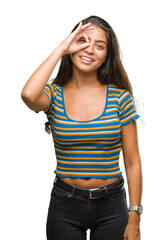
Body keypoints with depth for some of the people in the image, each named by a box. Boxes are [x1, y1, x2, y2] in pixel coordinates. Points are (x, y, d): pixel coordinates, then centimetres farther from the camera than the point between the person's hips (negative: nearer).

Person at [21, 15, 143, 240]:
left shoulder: (120, 97, -4)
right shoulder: (54, 94, -4)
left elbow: (132, 162, -2)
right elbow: (28, 95, -29)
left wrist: (134, 219, -6)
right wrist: (60, 50, -17)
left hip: (111, 205, 0)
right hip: (64, 205, 0)